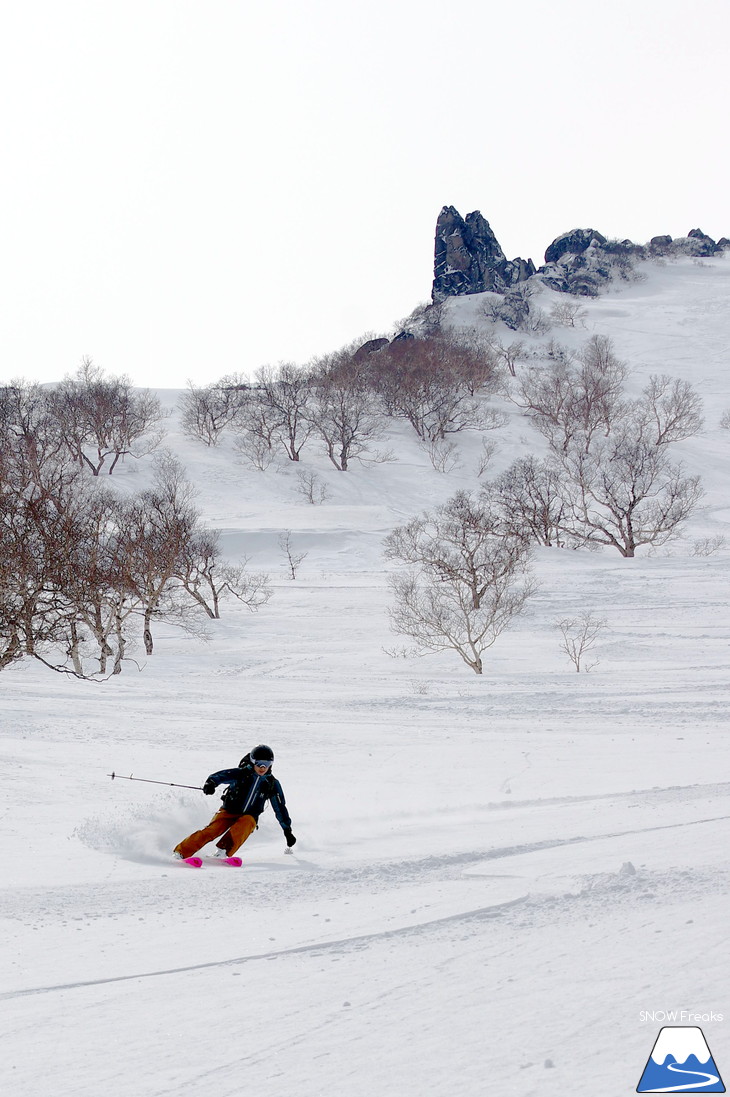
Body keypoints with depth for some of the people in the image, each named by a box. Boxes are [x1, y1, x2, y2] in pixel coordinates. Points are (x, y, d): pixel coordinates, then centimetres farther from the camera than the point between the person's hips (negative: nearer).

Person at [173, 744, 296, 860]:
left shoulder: (272, 784, 2)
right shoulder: (242, 773, -7)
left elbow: (280, 808, 10)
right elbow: (223, 775, -23)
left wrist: (287, 830, 9)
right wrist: (211, 782, -46)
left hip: (248, 817, 1)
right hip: (229, 812, -1)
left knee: (245, 823, -34)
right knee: (212, 831, -24)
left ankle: (223, 851, -42)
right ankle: (181, 852, -21)